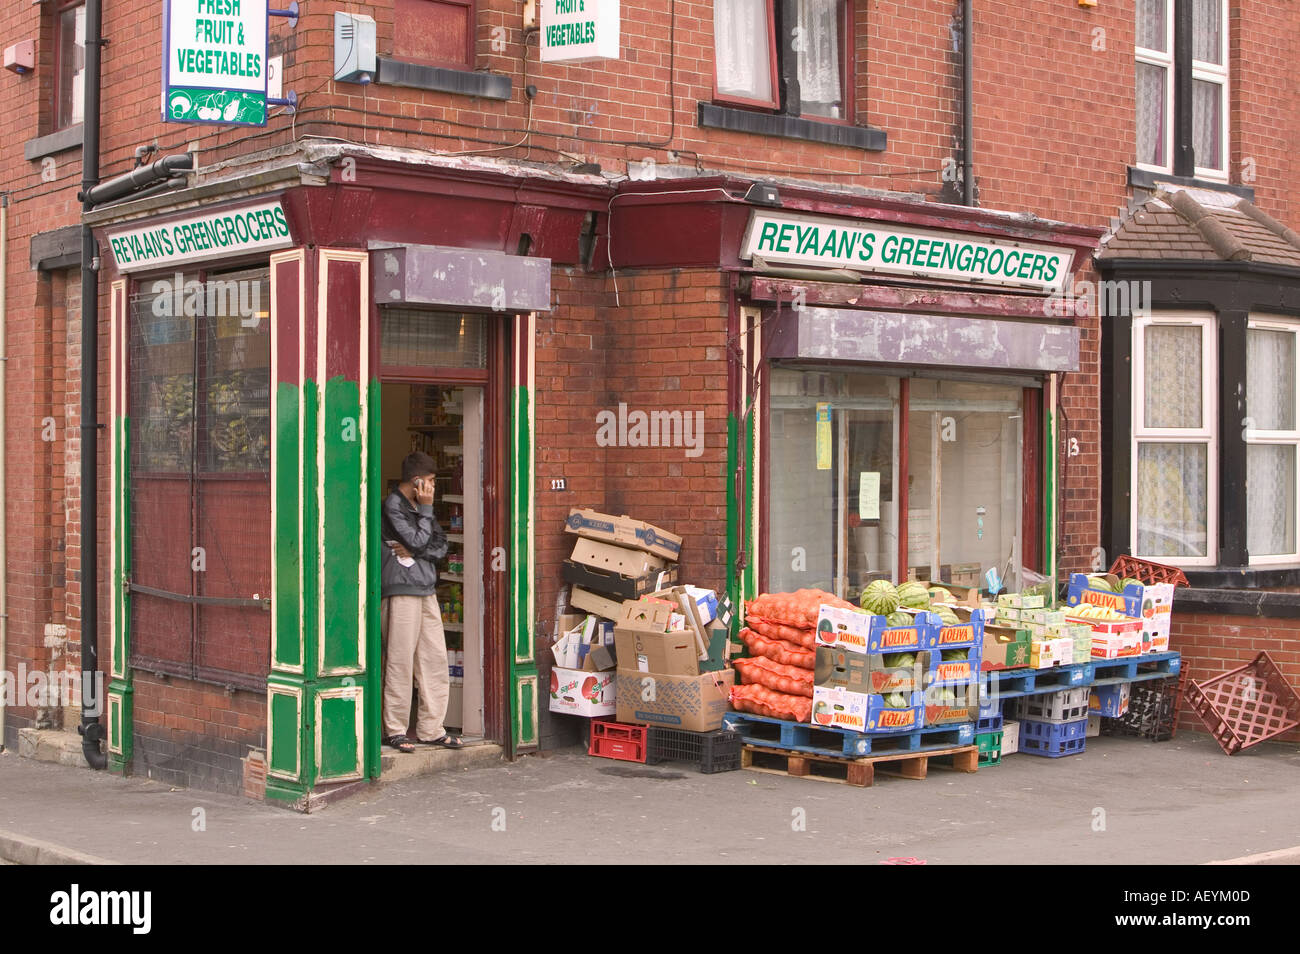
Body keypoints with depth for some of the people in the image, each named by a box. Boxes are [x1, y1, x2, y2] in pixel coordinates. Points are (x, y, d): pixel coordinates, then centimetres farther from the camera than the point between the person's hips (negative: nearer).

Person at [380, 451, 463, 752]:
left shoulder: (419, 506, 18)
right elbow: (418, 541, -14)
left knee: (435, 660, 6)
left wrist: (413, 551, -7)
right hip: (402, 589, -8)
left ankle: (430, 729, 12)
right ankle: (394, 730, 2)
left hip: (426, 589, 8)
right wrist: (426, 509, -7)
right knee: (401, 662, -5)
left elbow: (440, 546, 9)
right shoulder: (393, 505, -6)